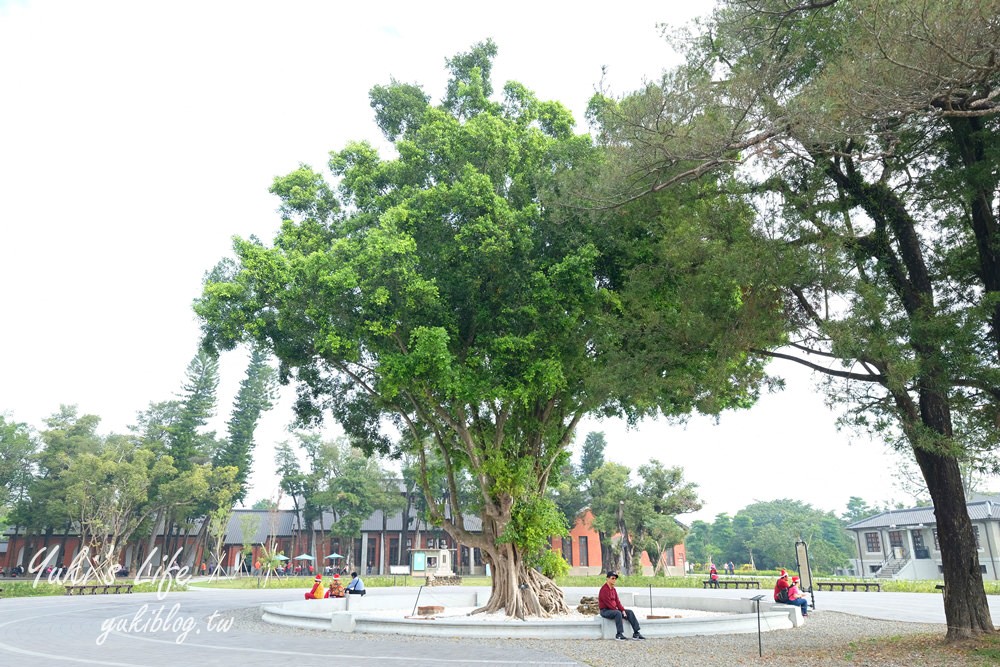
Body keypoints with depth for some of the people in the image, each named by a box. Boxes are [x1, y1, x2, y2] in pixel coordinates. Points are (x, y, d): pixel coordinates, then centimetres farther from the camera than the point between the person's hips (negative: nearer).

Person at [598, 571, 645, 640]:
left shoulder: (613, 589, 12)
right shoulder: (604, 589, -17)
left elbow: (617, 601, 10)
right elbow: (608, 603, -21)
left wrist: (623, 610, -5)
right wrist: (618, 610, -17)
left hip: (613, 609, 9)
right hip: (605, 610, -9)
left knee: (630, 612, -2)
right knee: (618, 613, -37)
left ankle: (636, 633, -6)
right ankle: (619, 634, -32)